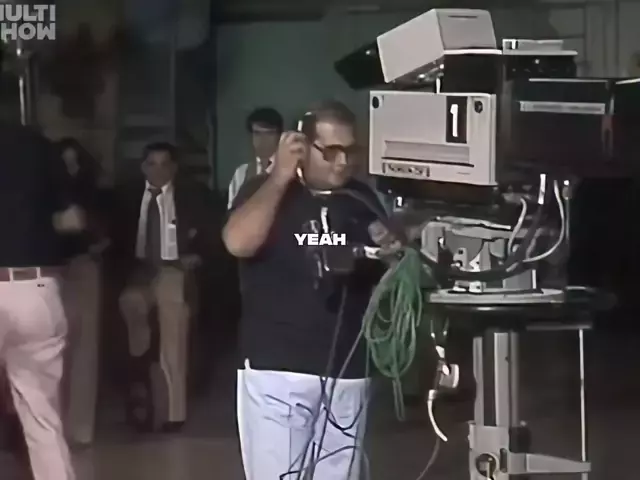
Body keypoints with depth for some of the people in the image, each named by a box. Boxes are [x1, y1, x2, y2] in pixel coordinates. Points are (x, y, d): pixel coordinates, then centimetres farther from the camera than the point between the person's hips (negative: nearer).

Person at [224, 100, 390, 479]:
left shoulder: (365, 201, 10)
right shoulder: (267, 191, 0)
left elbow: (386, 277, 19)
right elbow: (238, 243, -20)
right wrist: (280, 177, -15)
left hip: (347, 371, 4)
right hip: (276, 368, -4)